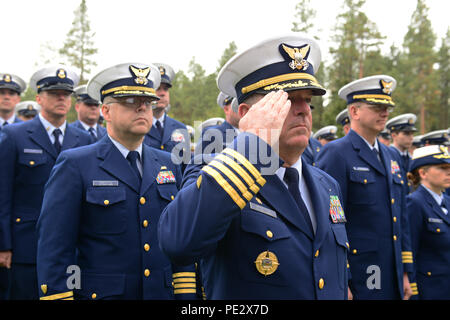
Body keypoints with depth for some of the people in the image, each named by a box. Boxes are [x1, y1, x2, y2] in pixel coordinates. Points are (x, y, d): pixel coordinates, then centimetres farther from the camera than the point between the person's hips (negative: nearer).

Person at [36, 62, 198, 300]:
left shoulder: (169, 165, 7)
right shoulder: (74, 165, -7)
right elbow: (54, 247, -10)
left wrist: (186, 293, 4)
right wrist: (58, 296, -14)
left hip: (163, 292, 5)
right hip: (100, 293, -4)